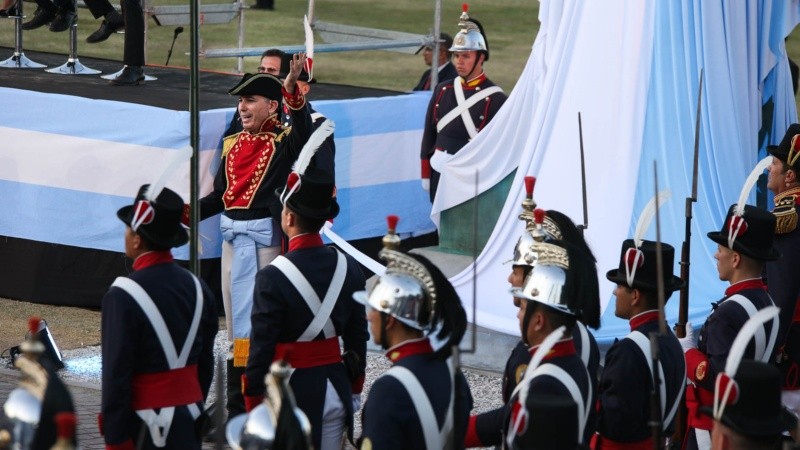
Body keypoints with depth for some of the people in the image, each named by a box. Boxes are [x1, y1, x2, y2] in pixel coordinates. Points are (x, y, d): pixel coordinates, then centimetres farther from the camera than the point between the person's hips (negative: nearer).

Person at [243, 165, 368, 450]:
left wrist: (252, 406, -5)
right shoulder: (348, 268, 2)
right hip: (336, 389, 5)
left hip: (292, 392, -5)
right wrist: (355, 390, 21)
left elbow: (262, 348, -13)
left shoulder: (273, 277, -16)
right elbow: (359, 337, 10)